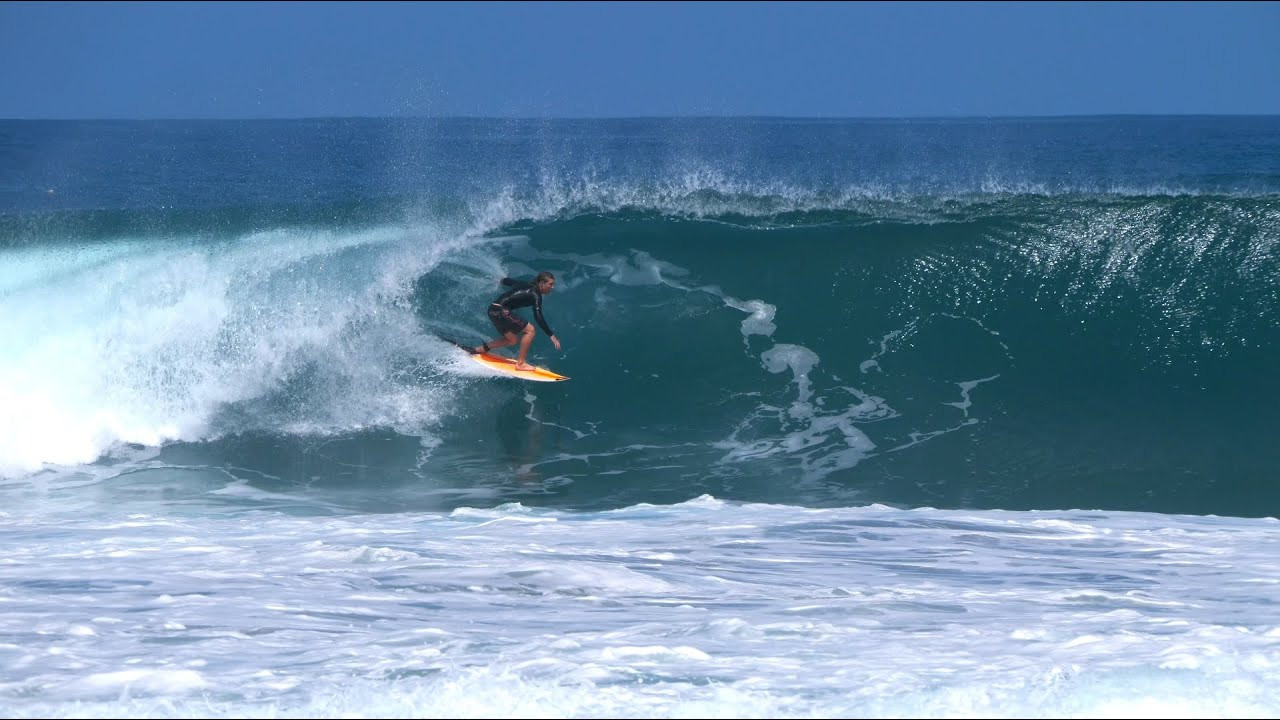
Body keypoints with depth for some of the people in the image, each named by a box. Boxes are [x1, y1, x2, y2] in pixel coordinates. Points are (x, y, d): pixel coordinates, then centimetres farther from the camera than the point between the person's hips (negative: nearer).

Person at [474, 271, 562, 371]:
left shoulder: (525, 285, 17)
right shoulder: (535, 294, -9)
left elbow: (506, 281, 34)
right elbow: (538, 317, -18)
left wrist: (502, 280, 60)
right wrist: (551, 336, -18)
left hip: (492, 310, 10)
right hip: (500, 311, -10)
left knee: (512, 340, 20)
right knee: (530, 330, -7)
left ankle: (476, 350, 23)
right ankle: (520, 363, -5)